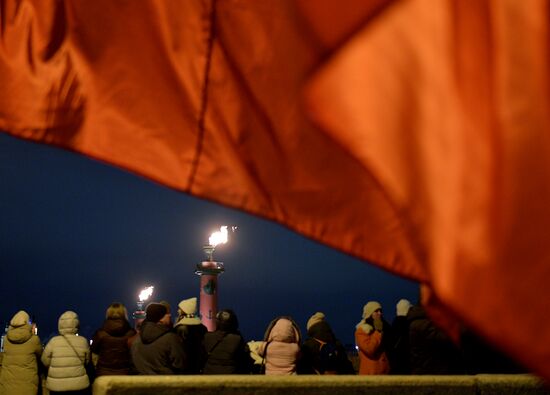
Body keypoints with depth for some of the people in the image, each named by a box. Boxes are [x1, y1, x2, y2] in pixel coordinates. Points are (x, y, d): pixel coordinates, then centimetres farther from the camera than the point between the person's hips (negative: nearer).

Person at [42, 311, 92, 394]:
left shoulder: (53, 341, -10)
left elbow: (45, 361, 0)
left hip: (57, 386, -1)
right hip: (79, 384, 1)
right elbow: (87, 361, 5)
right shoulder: (83, 341, -7)